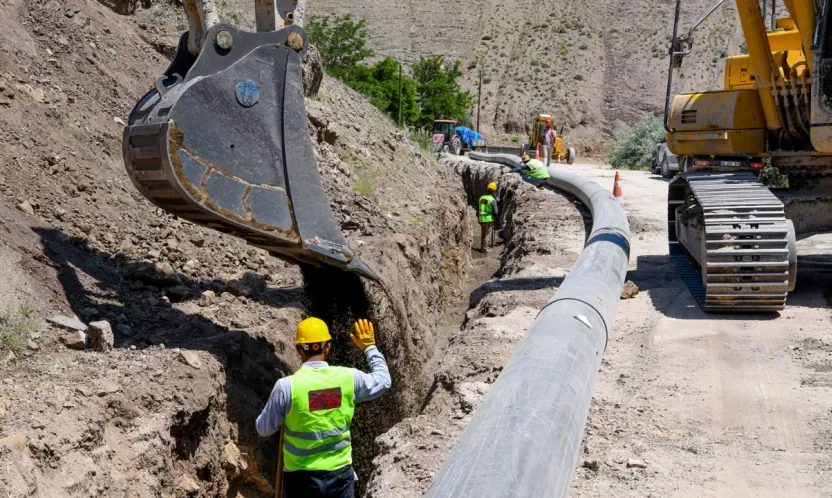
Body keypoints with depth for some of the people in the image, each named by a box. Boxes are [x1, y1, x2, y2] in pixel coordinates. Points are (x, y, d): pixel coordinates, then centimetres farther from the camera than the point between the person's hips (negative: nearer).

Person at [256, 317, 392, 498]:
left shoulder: (287, 386, -15)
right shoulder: (348, 377, -9)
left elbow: (264, 429, -4)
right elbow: (384, 381, 11)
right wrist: (370, 348, 21)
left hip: (301, 478, -2)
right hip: (340, 474, 2)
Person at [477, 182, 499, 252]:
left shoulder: (481, 198, 5)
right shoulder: (492, 200, -13)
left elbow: (477, 209, 11)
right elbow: (495, 212, -15)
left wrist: (478, 218, 22)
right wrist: (496, 219, 1)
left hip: (481, 219, 6)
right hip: (489, 219, -6)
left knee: (482, 233, 18)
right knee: (487, 234, 2)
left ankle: (482, 246, 28)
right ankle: (484, 248, 5)